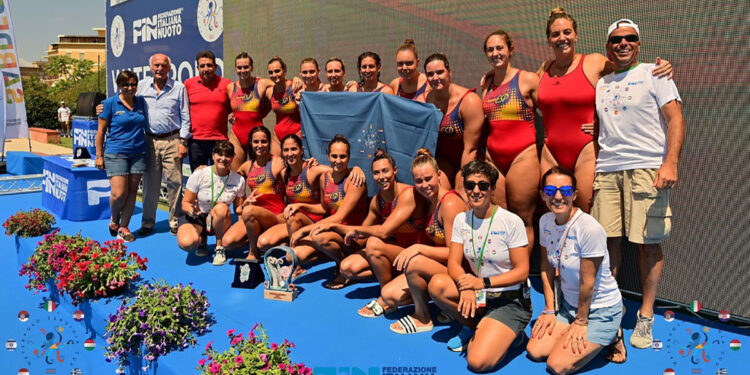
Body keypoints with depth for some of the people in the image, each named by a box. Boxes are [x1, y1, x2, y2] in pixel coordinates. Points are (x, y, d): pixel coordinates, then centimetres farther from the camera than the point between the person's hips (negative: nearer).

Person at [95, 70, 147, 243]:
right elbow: (101, 131, 0)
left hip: (138, 153, 4)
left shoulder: (141, 102, 9)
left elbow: (146, 125, 19)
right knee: (119, 193, -9)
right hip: (115, 153, -4)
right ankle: (114, 220, 21)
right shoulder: (110, 103, -2)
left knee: (132, 192, 4)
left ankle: (123, 228, 15)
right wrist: (99, 155, -3)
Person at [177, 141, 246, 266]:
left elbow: (238, 208, 1)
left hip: (219, 221, 1)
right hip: (195, 218, -1)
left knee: (221, 208, -36)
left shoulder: (238, 180, -7)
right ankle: (202, 239, 7)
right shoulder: (199, 175, -13)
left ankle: (219, 248, -14)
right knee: (186, 243, -33)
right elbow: (185, 203, -8)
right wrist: (191, 210, -32)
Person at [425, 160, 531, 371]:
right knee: (438, 283, -25)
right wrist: (466, 287, -24)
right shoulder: (461, 220, 3)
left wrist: (483, 282, -24)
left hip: (510, 301, -5)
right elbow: (453, 263, -2)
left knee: (478, 362, -25)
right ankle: (476, 327, 1)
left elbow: (522, 271, -11)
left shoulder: (511, 222, -12)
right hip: (478, 296, 5)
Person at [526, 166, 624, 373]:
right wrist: (549, 309, 4)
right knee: (535, 352, -3)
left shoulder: (590, 229, -28)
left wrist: (581, 321, -12)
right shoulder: (545, 221, -6)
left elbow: (588, 283, -21)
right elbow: (547, 267, 3)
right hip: (568, 302, 6)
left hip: (600, 309, -6)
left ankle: (612, 337, 10)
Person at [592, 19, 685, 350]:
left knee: (648, 243, -1)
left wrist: (671, 163, -17)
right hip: (607, 170, 4)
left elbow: (675, 118, -4)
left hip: (647, 168, -4)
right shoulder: (601, 83, 19)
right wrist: (592, 166, 12)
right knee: (608, 240, 2)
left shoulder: (653, 74, 5)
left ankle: (646, 316, 9)